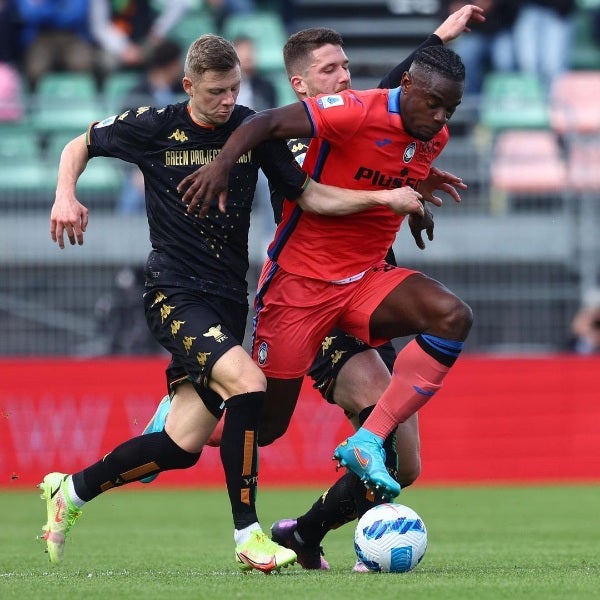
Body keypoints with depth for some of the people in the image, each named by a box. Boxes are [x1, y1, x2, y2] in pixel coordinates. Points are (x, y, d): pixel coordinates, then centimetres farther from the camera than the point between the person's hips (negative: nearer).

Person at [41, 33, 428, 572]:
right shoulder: (155, 127, -5)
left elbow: (309, 195, 1)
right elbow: (79, 146, 10)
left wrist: (384, 197, -11)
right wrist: (66, 196, -9)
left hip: (228, 299, 4)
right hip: (175, 294, -4)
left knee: (182, 446, 0)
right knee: (248, 382, -28)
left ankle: (70, 491, 23)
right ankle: (248, 537, -22)